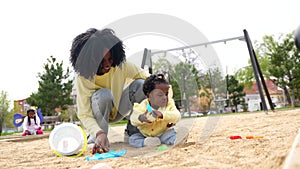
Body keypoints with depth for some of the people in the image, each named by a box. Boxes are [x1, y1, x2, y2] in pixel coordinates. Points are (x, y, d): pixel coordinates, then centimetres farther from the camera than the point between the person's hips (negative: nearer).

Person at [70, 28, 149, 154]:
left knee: (140, 84, -24)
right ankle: (96, 139, -18)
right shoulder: (83, 77, -29)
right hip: (98, 113, -3)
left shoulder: (121, 65, -23)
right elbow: (84, 114, -32)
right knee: (104, 94, -37)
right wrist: (99, 133, -50)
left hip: (118, 109, 3)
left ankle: (133, 131, -8)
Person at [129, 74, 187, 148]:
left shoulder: (169, 105, -11)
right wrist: (141, 118, -43)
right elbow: (133, 119, -18)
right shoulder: (143, 106, -12)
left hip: (163, 133, 0)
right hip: (145, 135, 1)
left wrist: (162, 115, -44)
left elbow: (177, 116, -27)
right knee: (132, 138, -20)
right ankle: (146, 142, -38)